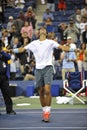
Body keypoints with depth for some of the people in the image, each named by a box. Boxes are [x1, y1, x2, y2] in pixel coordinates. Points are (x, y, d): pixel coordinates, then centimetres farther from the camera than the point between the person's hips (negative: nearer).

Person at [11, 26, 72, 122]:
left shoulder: (50, 42, 6)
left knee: (47, 90, -16)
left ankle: (48, 111, -9)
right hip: (38, 69, 3)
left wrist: (71, 48, -24)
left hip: (48, 67, -3)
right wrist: (12, 50, -2)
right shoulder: (34, 43, 15)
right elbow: (23, 49, 13)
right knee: (41, 92, 5)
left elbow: (61, 47, -6)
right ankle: (44, 111, 17)